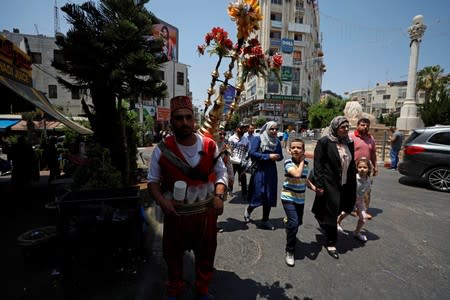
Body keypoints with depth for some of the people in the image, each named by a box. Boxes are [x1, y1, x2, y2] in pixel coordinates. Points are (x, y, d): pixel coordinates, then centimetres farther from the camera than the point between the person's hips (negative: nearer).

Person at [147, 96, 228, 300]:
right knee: (173, 254, 21)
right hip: (175, 212, 0)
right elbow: (153, 181, -2)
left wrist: (219, 195, -14)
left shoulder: (209, 145, -9)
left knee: (206, 253, 20)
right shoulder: (162, 150, -12)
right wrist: (161, 200, -19)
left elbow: (220, 172, 1)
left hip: (206, 211, 1)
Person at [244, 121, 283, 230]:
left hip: (271, 172, 5)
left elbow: (280, 156, 15)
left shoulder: (277, 141, 8)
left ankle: (265, 221, 26)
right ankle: (248, 211, 29)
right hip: (259, 171, -5)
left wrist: (277, 157, -10)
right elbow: (252, 153, -17)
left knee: (269, 196, 10)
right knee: (258, 195, -3)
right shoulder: (258, 139, -7)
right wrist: (268, 156, -18)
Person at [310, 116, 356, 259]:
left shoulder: (349, 143, 10)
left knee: (336, 210, 14)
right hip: (329, 184, -6)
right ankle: (330, 243, 17)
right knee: (331, 213, 2)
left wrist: (352, 184, 10)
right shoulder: (324, 142, -10)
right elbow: (318, 165, -13)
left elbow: (352, 165, 14)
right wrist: (319, 185, -16)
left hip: (344, 185, 6)